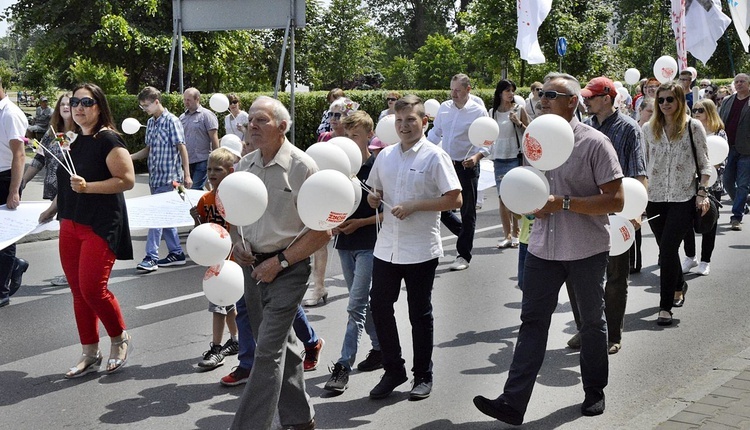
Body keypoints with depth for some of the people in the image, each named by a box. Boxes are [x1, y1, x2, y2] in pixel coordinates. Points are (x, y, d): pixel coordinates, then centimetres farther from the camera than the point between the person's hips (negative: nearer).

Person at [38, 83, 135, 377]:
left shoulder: (108, 140, -10)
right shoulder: (72, 140, 13)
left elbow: (127, 180, -17)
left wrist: (87, 187, -23)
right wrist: (53, 209, 27)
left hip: (101, 226, -7)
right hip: (70, 225, 8)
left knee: (92, 289, -12)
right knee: (78, 292, 8)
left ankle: (120, 339, 12)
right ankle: (90, 355, 18)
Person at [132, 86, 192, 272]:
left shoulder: (171, 121, -9)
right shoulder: (151, 123, 13)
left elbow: (182, 148, -11)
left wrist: (187, 175, -15)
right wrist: (128, 157, 7)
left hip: (169, 178, -8)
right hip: (155, 178, 8)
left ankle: (151, 257, -8)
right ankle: (176, 253, 19)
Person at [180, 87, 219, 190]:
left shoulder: (206, 115, -5)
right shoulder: (182, 117, 14)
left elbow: (214, 139, -7)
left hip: (202, 161, -7)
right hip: (187, 161, 7)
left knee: (196, 190, -14)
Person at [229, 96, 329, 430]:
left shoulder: (302, 167, -14)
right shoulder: (244, 165, 5)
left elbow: (322, 232, -14)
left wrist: (279, 262, -16)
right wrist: (237, 243, 0)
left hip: (287, 268, -6)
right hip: (253, 265, 7)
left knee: (268, 351, -9)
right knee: (281, 345, 17)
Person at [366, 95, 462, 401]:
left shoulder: (435, 156, -8)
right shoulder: (385, 156, 9)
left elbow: (455, 200, -13)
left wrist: (414, 206, -19)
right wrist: (373, 199, -3)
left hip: (421, 250, -5)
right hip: (386, 246, 5)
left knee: (419, 314, 7)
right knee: (379, 306, 8)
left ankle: (423, 376, 22)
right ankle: (393, 370, 24)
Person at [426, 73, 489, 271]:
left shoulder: (479, 111, -9)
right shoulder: (444, 107, 5)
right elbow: (435, 133, 17)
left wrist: (477, 156, -29)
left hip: (467, 166, -5)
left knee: (467, 212, 4)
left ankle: (464, 256, 14)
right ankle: (465, 233, 33)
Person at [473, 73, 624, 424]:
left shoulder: (594, 143, -12)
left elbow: (615, 200, -16)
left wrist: (563, 203, -22)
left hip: (587, 250, -4)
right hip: (543, 247, 4)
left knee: (592, 322, 14)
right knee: (532, 321, 0)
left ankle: (594, 391, 32)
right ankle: (513, 403, -1)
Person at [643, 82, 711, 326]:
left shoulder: (693, 126, -1)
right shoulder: (649, 128, 6)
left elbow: (704, 163, 2)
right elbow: (643, 163, 12)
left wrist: (702, 192, -6)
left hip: (683, 198, -3)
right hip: (655, 197, 3)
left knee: (667, 249, -12)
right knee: (666, 249, 12)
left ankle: (665, 306, -6)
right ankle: (678, 286, 40)